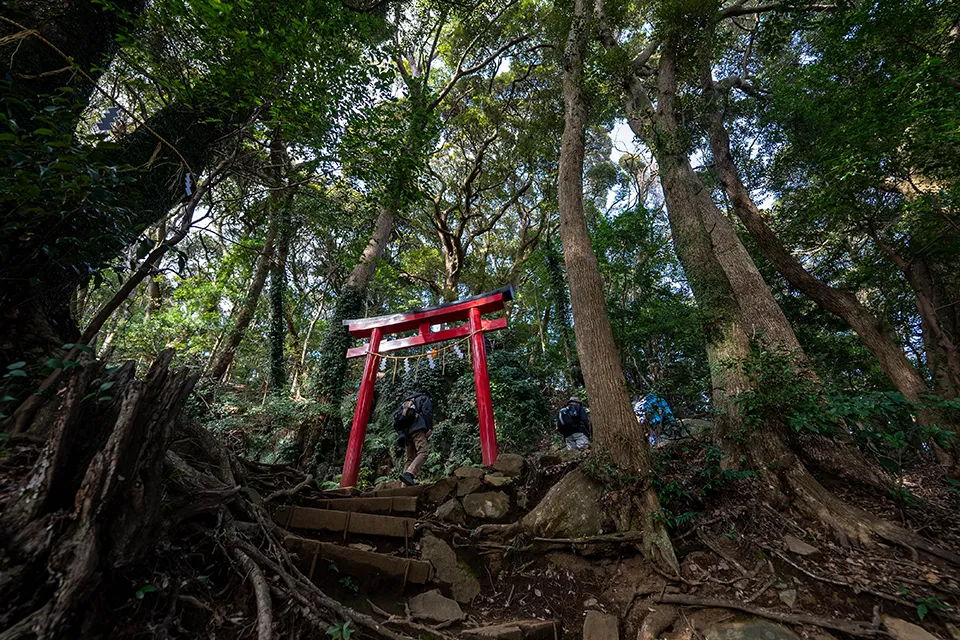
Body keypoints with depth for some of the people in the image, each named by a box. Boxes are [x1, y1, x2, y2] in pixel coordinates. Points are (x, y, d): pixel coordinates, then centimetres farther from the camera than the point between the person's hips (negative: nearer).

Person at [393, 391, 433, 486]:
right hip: (417, 427, -7)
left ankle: (405, 485, -1)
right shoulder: (425, 398, 20)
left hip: (405, 431, 7)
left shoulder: (406, 401, 36)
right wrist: (430, 428, -11)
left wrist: (401, 435, 17)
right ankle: (409, 474, -38)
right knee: (423, 452, -18)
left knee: (410, 459, 8)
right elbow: (427, 411, -3)